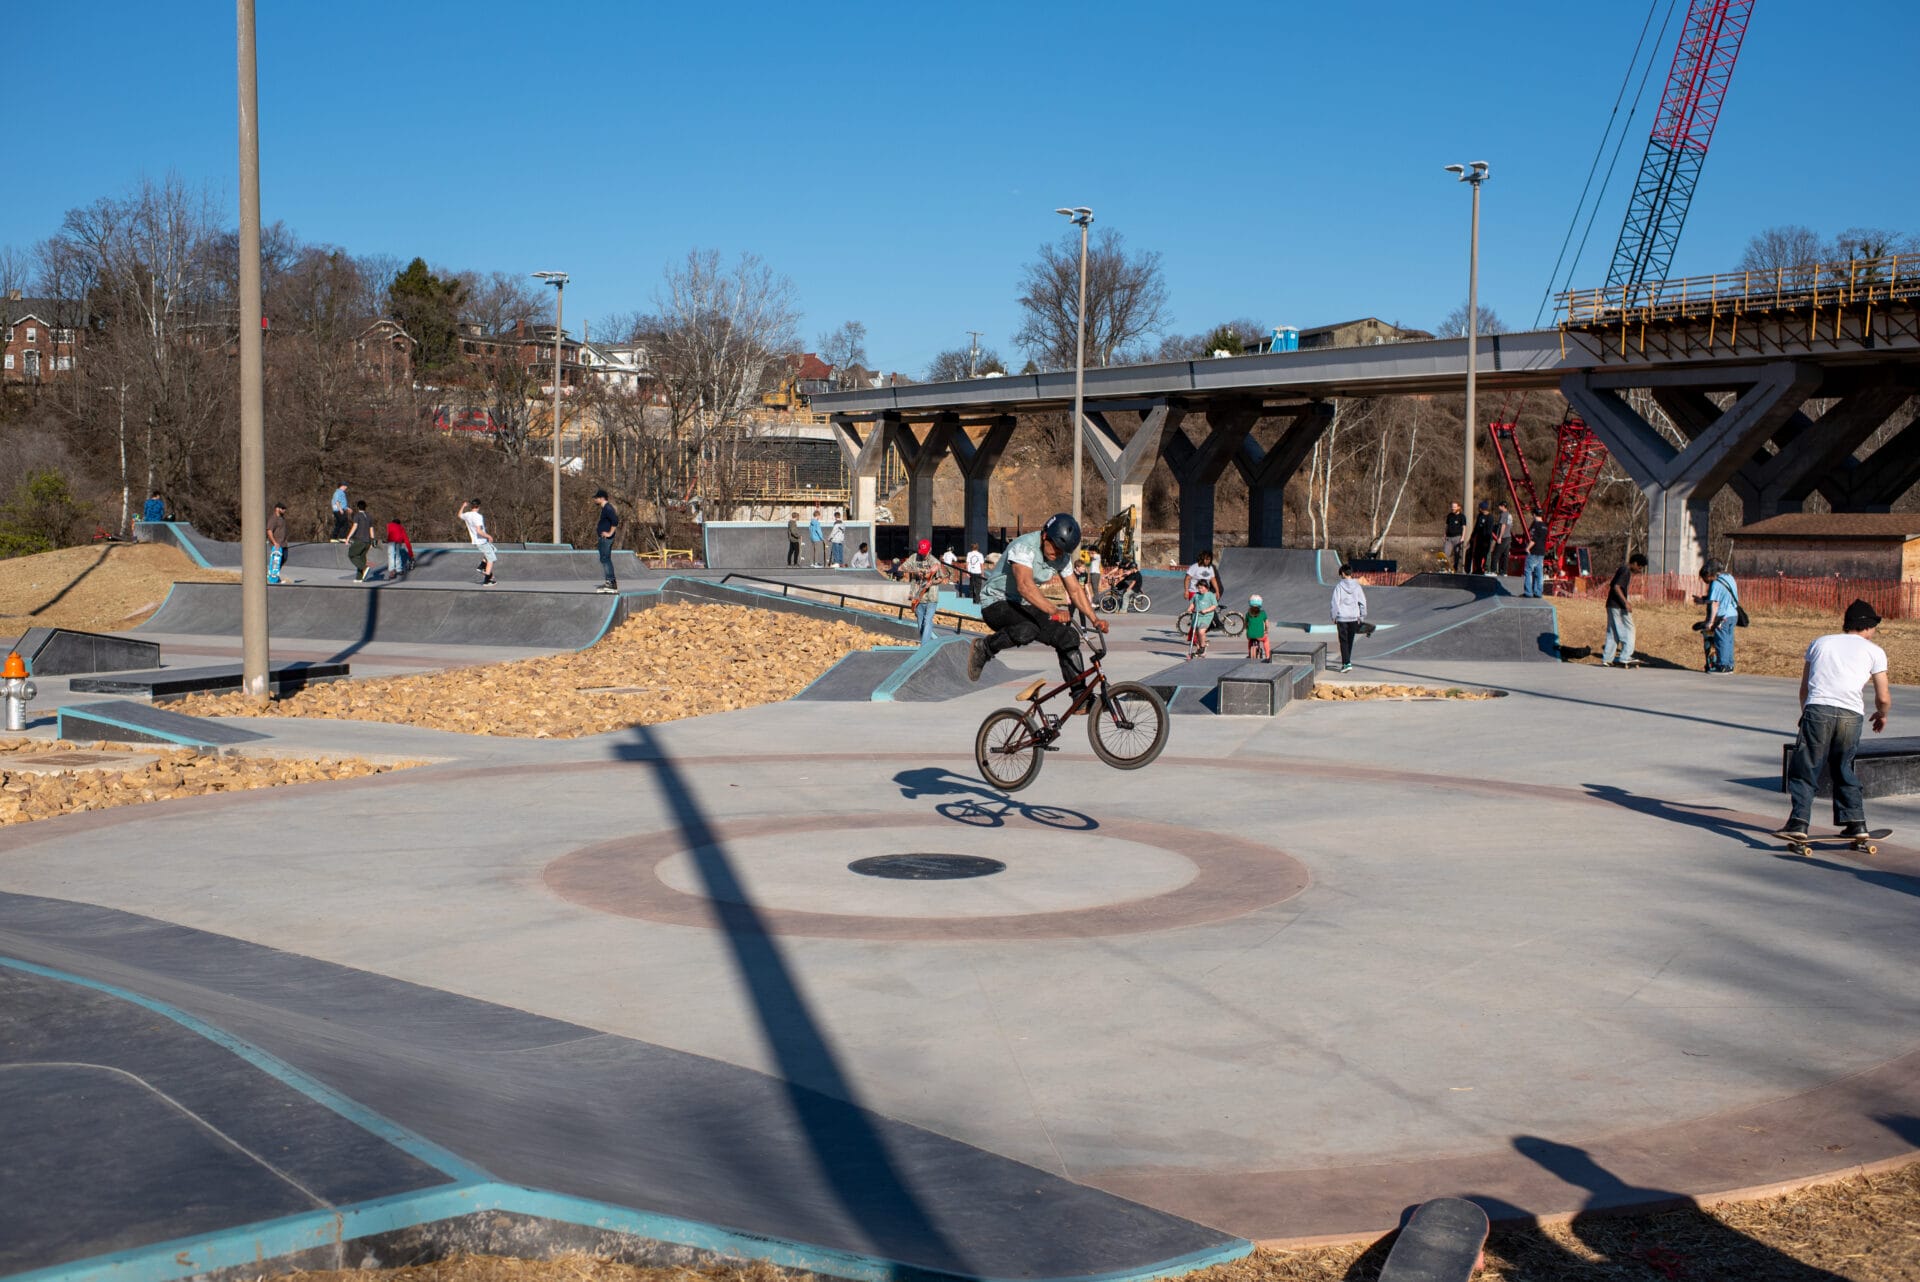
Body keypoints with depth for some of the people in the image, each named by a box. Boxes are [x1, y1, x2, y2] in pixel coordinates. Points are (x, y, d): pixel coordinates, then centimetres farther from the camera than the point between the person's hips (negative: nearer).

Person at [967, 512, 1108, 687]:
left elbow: (1075, 590, 3)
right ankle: (983, 648, -11)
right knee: (1027, 630, -38)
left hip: (1025, 606, 7)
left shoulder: (1063, 557, -2)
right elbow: (1025, 586, -41)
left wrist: (1095, 619, -12)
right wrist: (1054, 611, -52)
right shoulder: (1024, 547, -26)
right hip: (996, 604, -7)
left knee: (1069, 637, -9)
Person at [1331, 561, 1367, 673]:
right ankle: (1346, 662, 24)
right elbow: (1363, 603, 3)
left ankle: (1347, 663, -12)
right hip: (1354, 618, 3)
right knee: (1350, 641, 15)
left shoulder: (1339, 586, -8)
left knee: (1344, 641, -1)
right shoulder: (1357, 586, 1)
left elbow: (1335, 603, -8)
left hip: (1342, 618, -3)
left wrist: (1334, 617, 1)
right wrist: (1362, 617, 11)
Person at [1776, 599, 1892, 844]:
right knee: (1843, 769, 18)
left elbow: (1804, 689, 24)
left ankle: (1799, 822, -10)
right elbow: (1883, 699, 12)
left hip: (1818, 709, 0)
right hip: (1851, 714, 0)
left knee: (1804, 768, 3)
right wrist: (1881, 715, 33)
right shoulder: (1874, 651, 16)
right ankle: (1855, 822, 15)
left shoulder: (1820, 642, 22)